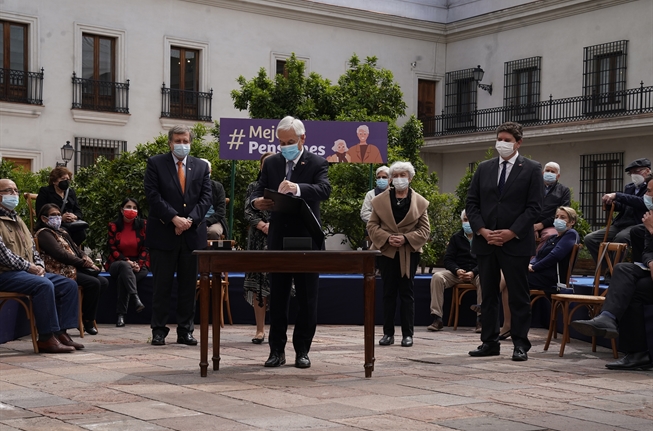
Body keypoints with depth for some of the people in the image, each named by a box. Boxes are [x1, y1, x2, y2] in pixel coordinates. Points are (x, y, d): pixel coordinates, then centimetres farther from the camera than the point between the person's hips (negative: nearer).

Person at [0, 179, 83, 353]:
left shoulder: (17, 220, 23)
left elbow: (33, 248, 23)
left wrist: (39, 265, 2)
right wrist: (28, 266, -17)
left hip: (29, 271, 9)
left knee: (69, 285, -3)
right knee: (44, 285, -33)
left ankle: (61, 332, -7)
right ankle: (46, 338, -28)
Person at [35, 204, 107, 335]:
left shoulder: (62, 232, 24)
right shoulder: (43, 234, -6)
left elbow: (77, 250, 19)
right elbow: (60, 254, -18)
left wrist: (88, 262, -2)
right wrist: (83, 263, -13)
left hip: (75, 268, 10)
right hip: (62, 271, -10)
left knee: (103, 282, -3)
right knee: (94, 283, -22)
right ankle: (87, 320, -9)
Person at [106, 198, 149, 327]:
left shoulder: (143, 225, 5)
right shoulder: (113, 226, 5)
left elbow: (146, 248, 1)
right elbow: (112, 249, -1)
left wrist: (138, 264, -14)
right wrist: (127, 261, -16)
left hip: (139, 265, 0)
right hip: (117, 264, 0)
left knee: (122, 277, -33)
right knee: (125, 266, -38)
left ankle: (121, 315, -35)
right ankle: (136, 298, -52)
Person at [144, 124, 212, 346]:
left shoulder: (201, 166, 12)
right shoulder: (156, 163, 3)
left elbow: (206, 197, 5)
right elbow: (153, 195, -6)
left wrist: (190, 220, -9)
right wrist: (174, 218, -15)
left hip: (193, 234, 3)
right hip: (163, 234, -3)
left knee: (189, 285, 6)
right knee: (162, 285, 1)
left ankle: (185, 331, 12)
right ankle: (159, 330, 8)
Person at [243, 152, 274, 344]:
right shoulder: (254, 187, 11)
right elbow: (248, 212, 3)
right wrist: (263, 225, -14)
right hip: (258, 240, 1)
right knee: (258, 284, -1)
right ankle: (260, 330, 4)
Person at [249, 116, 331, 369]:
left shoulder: (317, 164, -2)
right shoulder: (271, 163, 9)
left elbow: (324, 190, -21)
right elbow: (258, 191, 3)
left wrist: (297, 188, -39)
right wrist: (257, 201, -22)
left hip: (307, 239, -3)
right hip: (278, 240, 3)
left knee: (306, 298, 3)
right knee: (277, 297, 7)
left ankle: (302, 350, 12)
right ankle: (277, 350, 13)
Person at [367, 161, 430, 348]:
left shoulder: (420, 202, 3)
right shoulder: (380, 200, 6)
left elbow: (424, 229, 1)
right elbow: (372, 225, 4)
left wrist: (406, 238, -14)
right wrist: (387, 238, -13)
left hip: (409, 253, -1)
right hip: (387, 252, 1)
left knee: (406, 292, 2)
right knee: (388, 292, 4)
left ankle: (408, 334, 6)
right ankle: (388, 333, 10)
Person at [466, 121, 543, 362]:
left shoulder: (532, 169, 1)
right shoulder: (484, 168, 11)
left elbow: (534, 207, -5)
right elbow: (472, 203, 8)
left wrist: (512, 232, -14)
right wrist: (482, 230, -6)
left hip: (516, 242, -4)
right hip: (485, 241, 4)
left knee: (519, 296, 1)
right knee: (488, 295, 8)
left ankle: (520, 345, 7)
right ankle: (490, 342, 16)